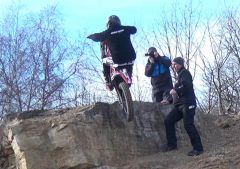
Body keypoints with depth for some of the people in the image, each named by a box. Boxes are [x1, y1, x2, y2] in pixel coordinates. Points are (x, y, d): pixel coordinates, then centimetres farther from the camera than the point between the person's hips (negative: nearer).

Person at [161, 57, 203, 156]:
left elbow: (187, 85, -23)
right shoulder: (179, 75, 25)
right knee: (168, 121, 5)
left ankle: (198, 148, -11)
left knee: (188, 125, -15)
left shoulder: (185, 73, -3)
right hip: (179, 104, 10)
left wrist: (176, 90, -17)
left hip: (187, 103, -10)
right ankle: (172, 144, 10)